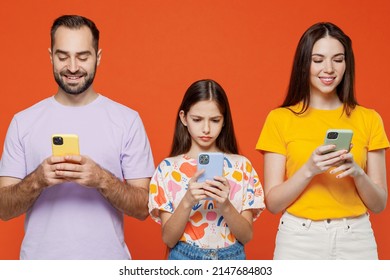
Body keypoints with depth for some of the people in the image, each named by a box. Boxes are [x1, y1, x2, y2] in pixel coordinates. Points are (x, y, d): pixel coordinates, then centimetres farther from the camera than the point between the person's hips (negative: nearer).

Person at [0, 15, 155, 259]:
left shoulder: (128, 120, -4)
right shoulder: (23, 122, -1)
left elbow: (143, 207, -5)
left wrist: (102, 180, -22)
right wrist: (36, 180, -20)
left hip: (107, 262, -1)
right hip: (40, 262, 1)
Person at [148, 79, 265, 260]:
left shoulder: (241, 166, -1)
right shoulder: (168, 168, -3)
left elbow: (246, 236, -4)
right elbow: (168, 239, -7)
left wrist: (225, 205, -20)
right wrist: (187, 201, -22)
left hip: (231, 259, 1)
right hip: (185, 259, -1)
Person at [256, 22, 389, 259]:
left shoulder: (368, 119, 3)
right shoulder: (280, 119, -2)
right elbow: (273, 202, -4)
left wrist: (357, 172, -15)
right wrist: (309, 169, -18)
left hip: (356, 240, 2)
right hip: (299, 240, -1)